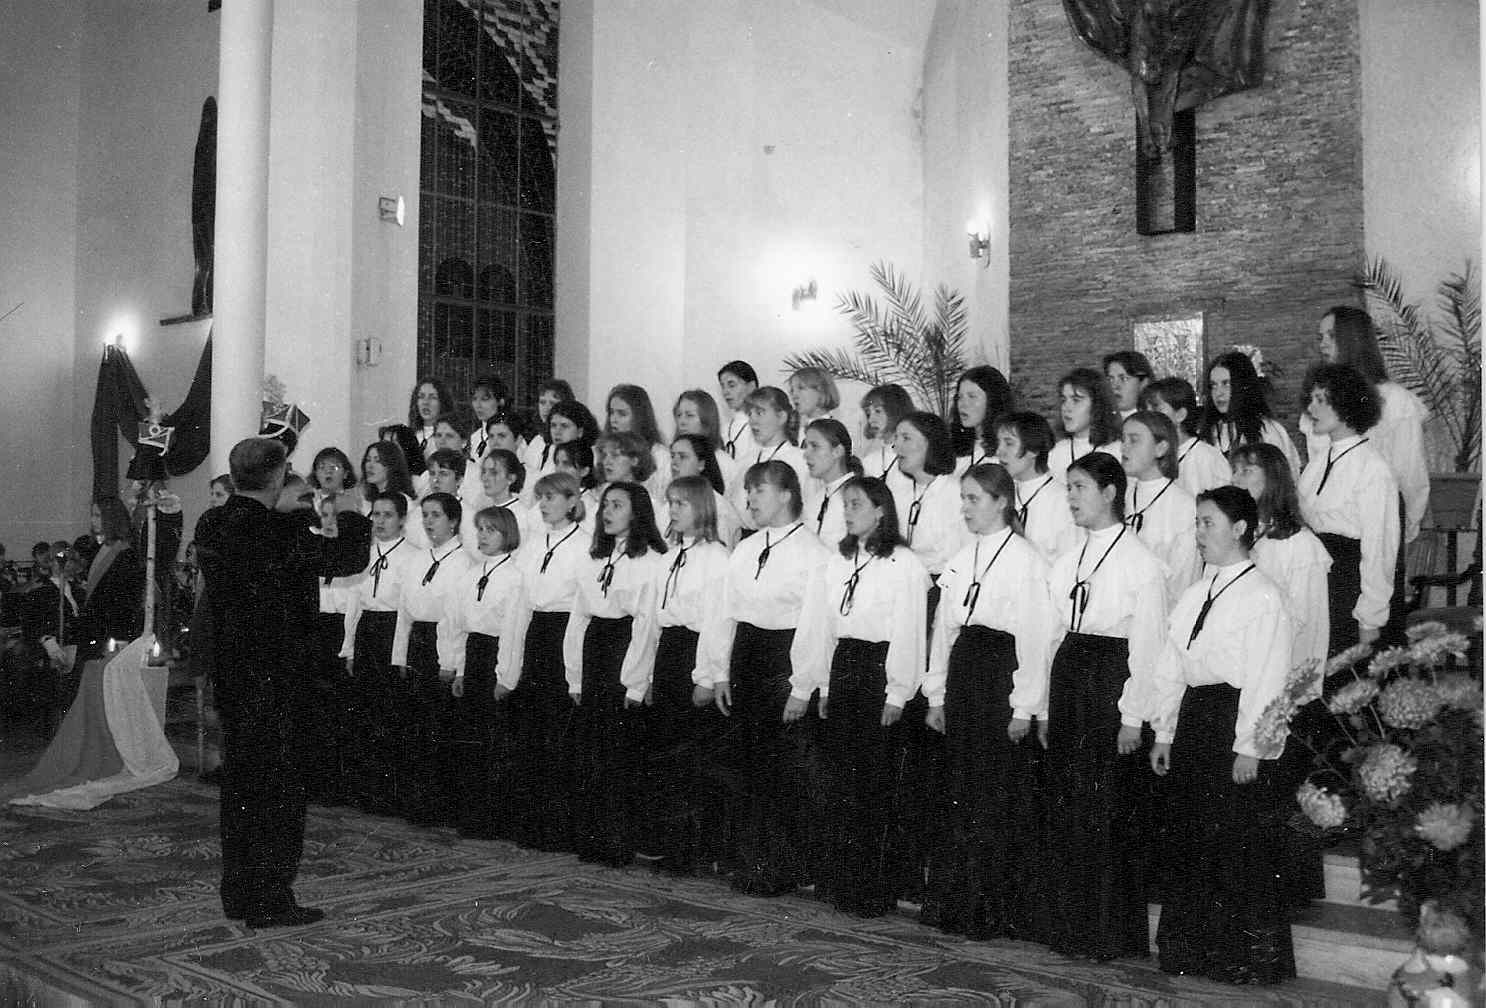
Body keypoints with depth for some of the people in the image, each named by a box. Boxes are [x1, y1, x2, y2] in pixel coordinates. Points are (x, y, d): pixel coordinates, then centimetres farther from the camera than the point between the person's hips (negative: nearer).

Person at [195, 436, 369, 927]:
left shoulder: (211, 524, 3)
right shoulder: (271, 532, -19)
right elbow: (347, 559, -13)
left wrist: (314, 519, 22)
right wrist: (346, 518, 5)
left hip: (229, 670, 8)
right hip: (273, 673, -8)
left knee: (239, 778, 16)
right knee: (278, 782, 2)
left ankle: (238, 892, 26)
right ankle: (271, 900, 8)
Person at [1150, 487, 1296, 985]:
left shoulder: (1263, 597, -10)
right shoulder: (1193, 596, 13)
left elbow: (1266, 680, -14)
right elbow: (1171, 669, 15)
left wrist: (1249, 747, -16)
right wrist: (1164, 733, 12)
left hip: (1237, 721, -7)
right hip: (1193, 720, 8)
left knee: (1242, 846, 0)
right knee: (1191, 839, 13)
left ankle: (1254, 958, 15)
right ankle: (1192, 948, 25)